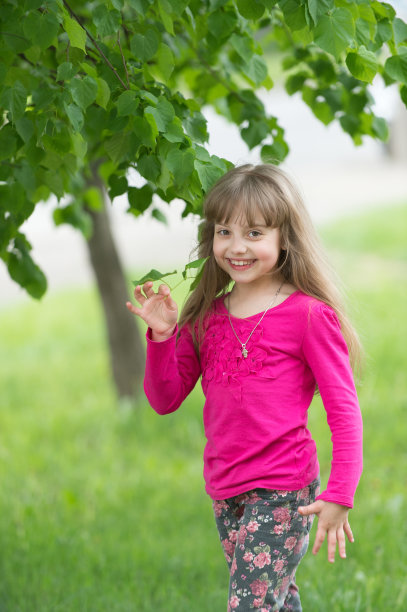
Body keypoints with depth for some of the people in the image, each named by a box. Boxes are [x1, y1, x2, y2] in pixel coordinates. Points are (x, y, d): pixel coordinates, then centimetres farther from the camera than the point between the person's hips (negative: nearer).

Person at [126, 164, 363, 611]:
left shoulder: (309, 314, -8)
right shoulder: (205, 317, 8)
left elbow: (344, 411, -8)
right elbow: (166, 399, 10)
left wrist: (339, 496, -16)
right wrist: (161, 335, -6)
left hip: (282, 492, -6)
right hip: (225, 493, 6)